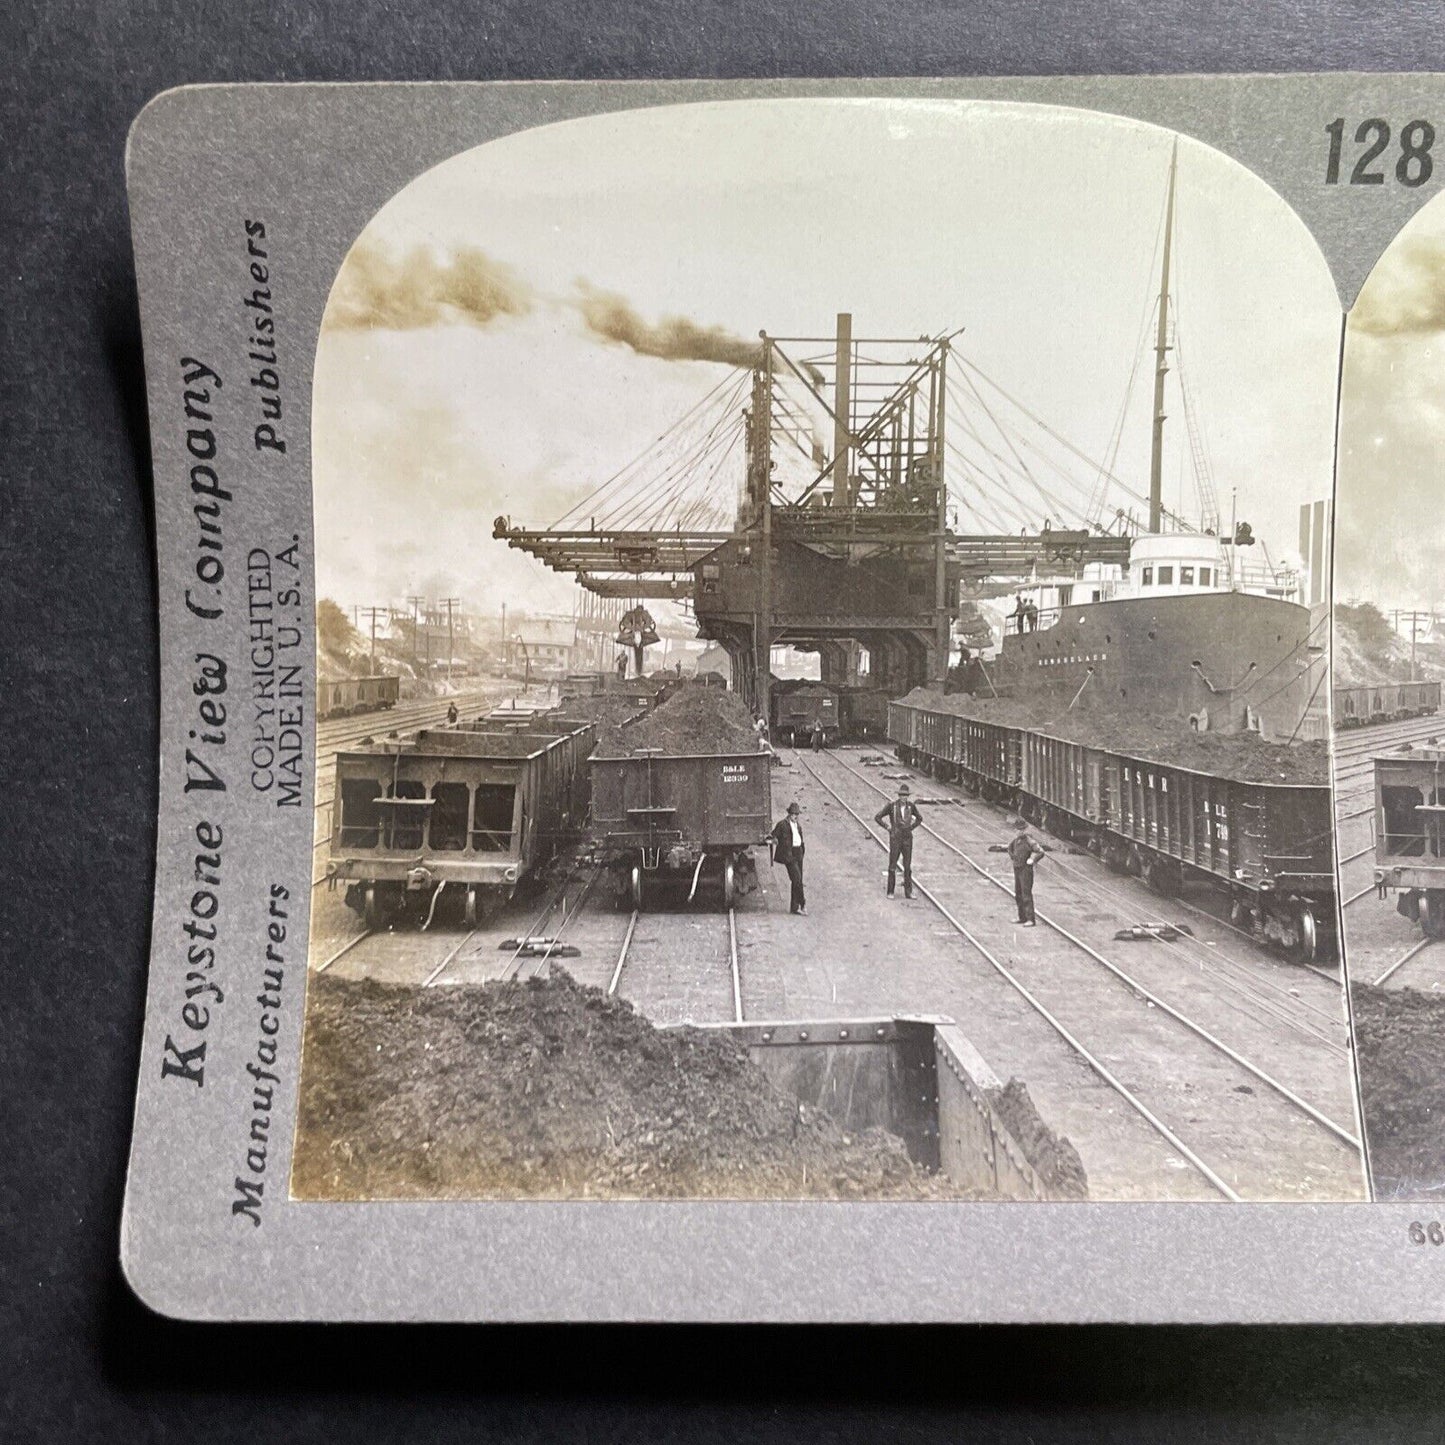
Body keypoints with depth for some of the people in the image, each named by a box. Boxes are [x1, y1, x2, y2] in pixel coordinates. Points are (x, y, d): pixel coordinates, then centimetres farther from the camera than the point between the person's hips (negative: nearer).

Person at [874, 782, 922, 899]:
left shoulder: (910, 805, 0)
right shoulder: (892, 805, -10)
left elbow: (919, 818, 18)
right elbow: (877, 817, -4)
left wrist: (911, 828, 7)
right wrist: (887, 827, -5)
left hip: (907, 839, 3)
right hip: (895, 839, -3)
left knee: (908, 866, 3)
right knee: (893, 866, 2)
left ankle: (908, 892, 9)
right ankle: (890, 892, 10)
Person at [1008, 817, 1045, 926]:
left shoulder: (1029, 841, -16)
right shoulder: (1016, 840, 7)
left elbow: (1040, 852, -18)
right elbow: (1010, 847, 29)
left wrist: (1032, 860, -19)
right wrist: (1012, 857, 20)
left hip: (1026, 870, -8)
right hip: (1017, 870, 8)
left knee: (1026, 895, -11)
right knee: (1018, 895, 15)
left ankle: (1030, 920, -11)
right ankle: (1022, 917, 26)